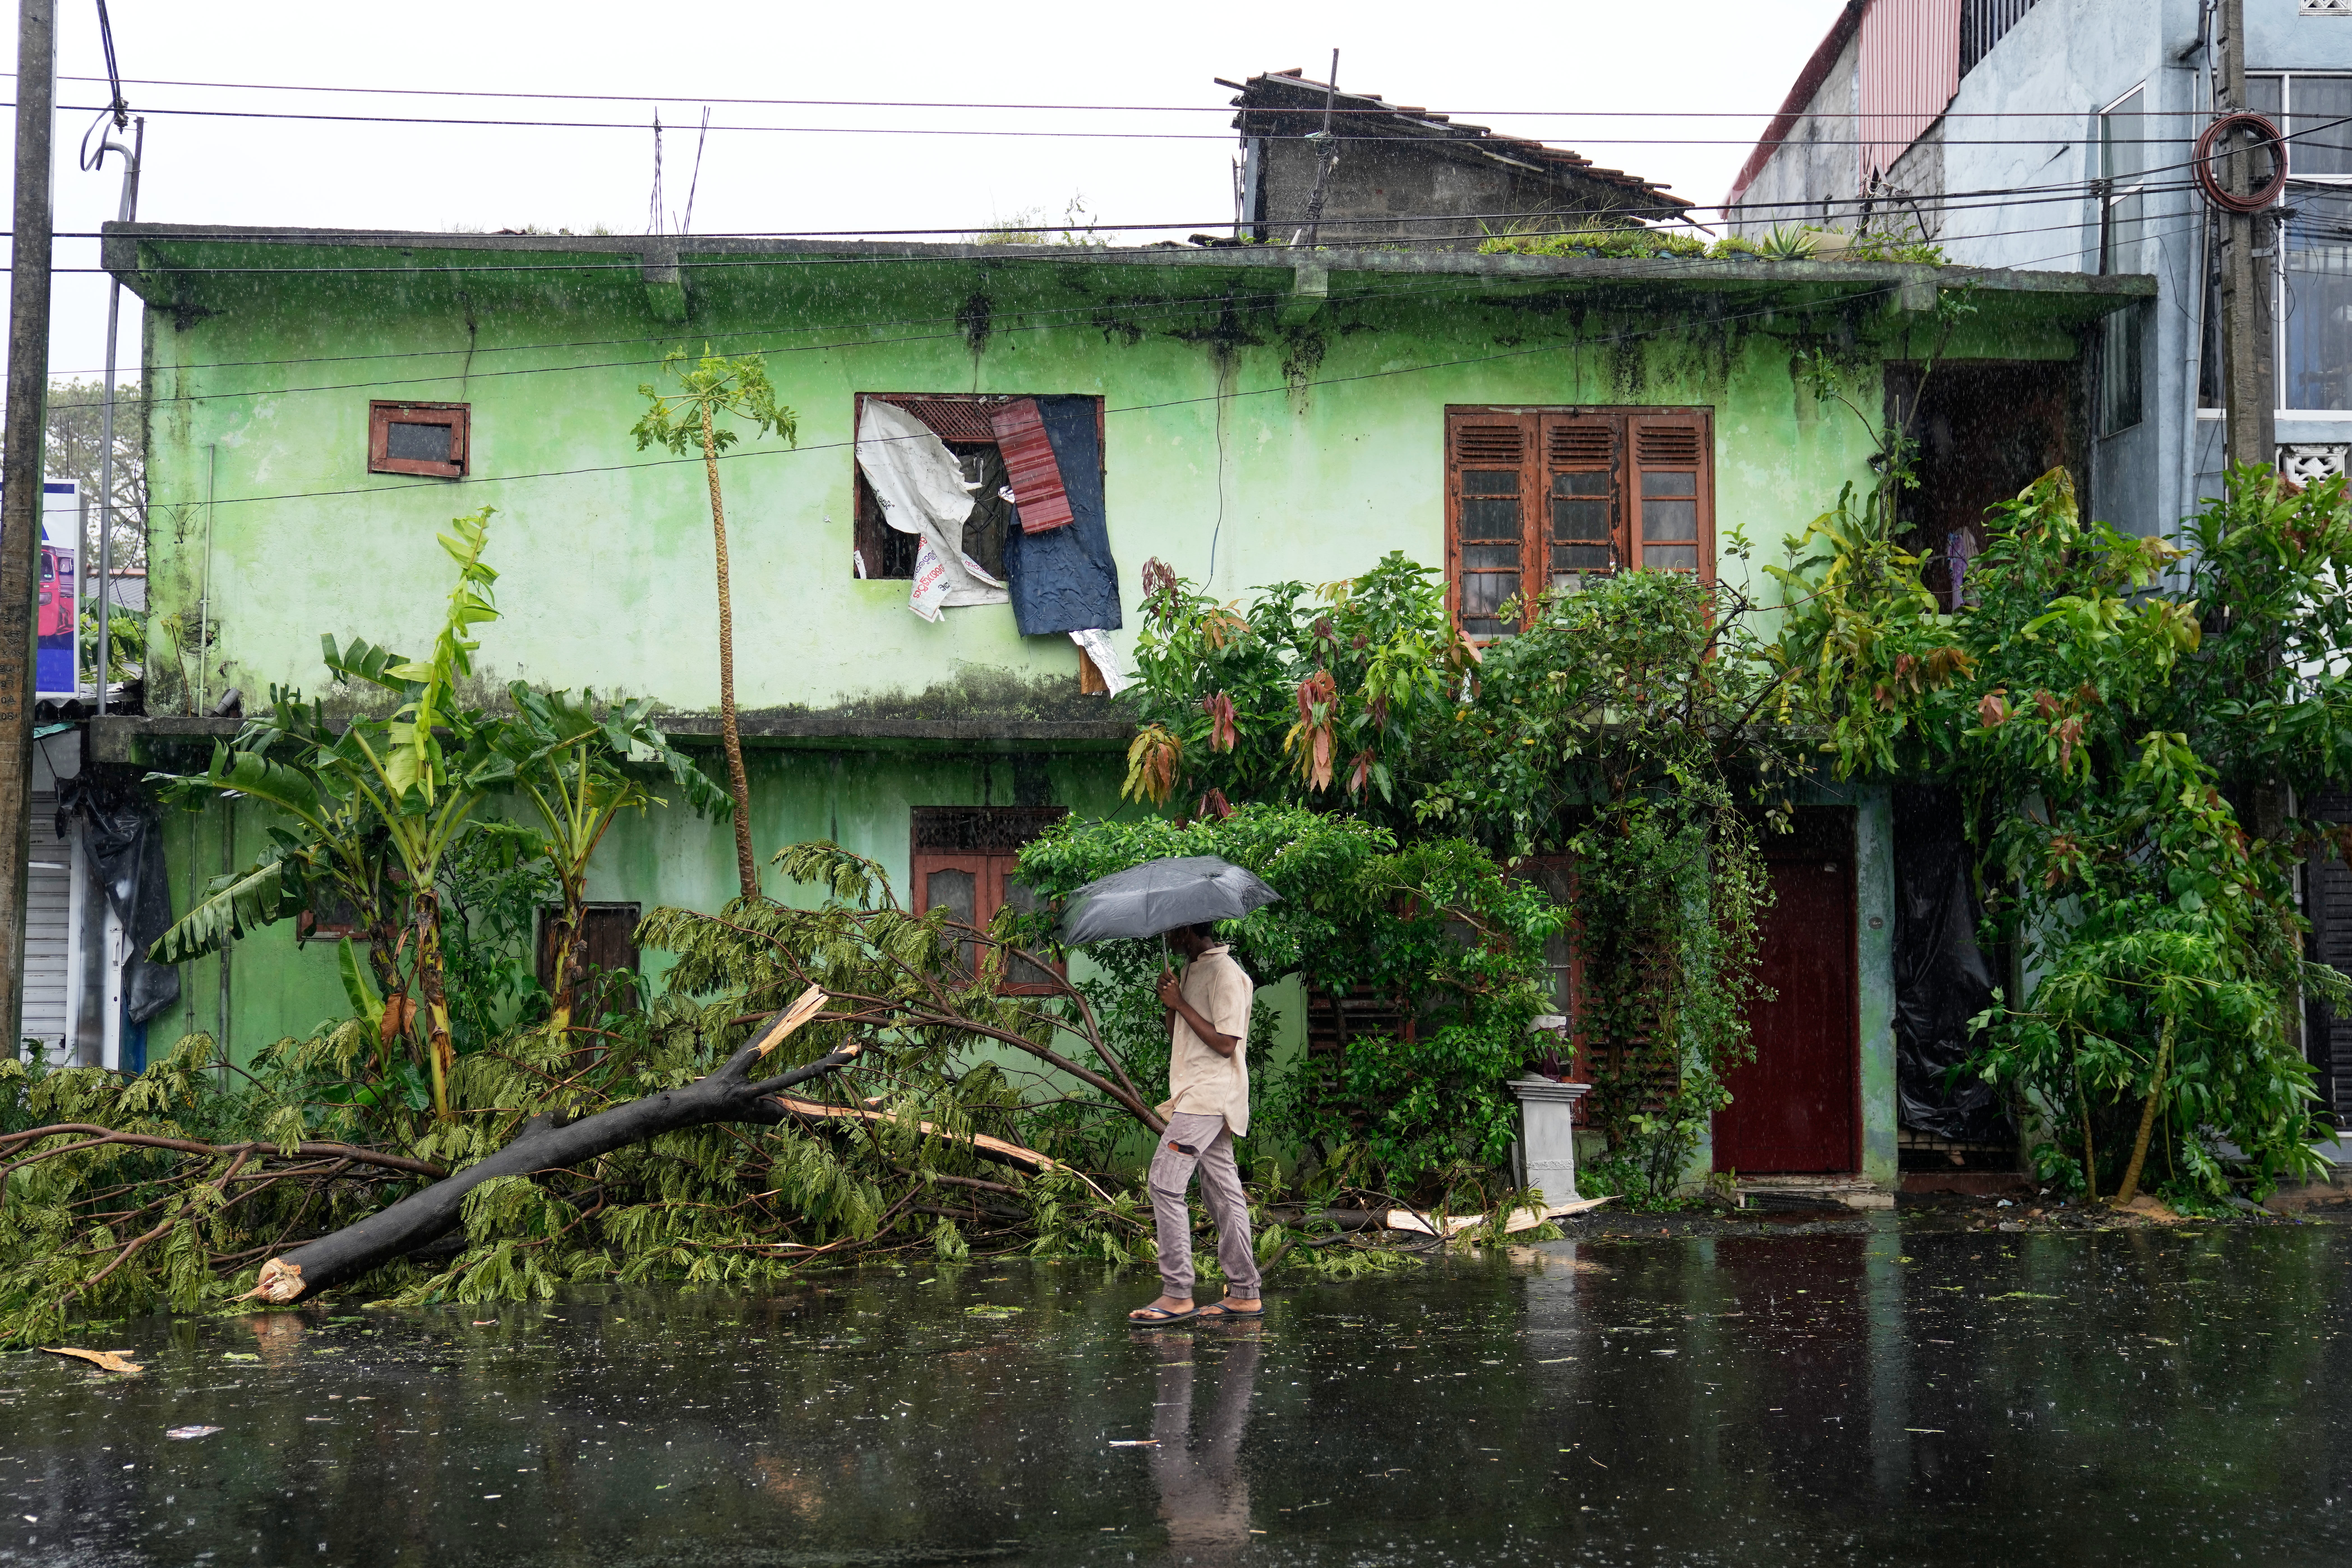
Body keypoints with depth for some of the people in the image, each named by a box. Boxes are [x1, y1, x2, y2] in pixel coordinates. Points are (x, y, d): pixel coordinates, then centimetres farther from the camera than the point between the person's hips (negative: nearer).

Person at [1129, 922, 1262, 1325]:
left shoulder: (1226, 974, -13)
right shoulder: (1192, 971, 18)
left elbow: (1226, 1043, -19)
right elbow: (1177, 1039, 20)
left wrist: (1181, 1004, -15)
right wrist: (1169, 1003, 2)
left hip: (1209, 1098, -10)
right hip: (1198, 1096, 10)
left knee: (1165, 1182, -13)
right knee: (1222, 1192, 9)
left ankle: (1177, 1295, -13)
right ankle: (1244, 1294, 11)